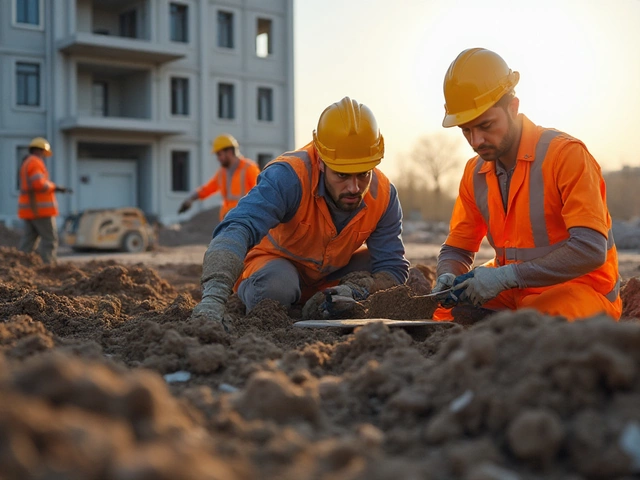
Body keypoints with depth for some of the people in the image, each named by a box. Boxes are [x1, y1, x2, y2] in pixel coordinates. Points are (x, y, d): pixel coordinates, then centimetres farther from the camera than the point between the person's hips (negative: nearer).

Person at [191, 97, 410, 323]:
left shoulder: (383, 196, -21)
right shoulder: (289, 177, -36)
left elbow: (393, 269, -16)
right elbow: (237, 229, -51)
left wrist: (356, 291, -38)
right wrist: (213, 296, -68)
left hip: (336, 272, 5)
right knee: (276, 284, -39)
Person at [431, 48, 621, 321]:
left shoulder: (566, 155, -16)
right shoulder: (475, 173, 4)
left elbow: (590, 250, -25)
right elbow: (456, 250, 12)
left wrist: (506, 275, -31)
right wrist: (447, 278, -14)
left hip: (580, 287, -5)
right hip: (513, 293, 6)